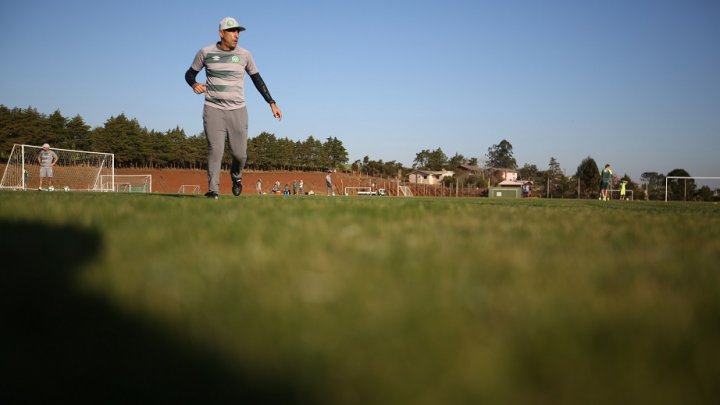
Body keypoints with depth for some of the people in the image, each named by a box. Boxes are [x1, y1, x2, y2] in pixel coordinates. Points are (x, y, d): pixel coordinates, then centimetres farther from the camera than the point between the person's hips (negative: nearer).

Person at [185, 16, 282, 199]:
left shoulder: (244, 55, 6)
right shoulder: (205, 52, 2)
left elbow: (257, 79, 15)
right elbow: (190, 73, 12)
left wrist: (272, 103, 11)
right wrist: (194, 84, -12)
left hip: (238, 110, 2)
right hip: (213, 110, -1)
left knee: (240, 153, 0)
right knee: (215, 150, -12)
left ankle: (236, 176, 32)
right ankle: (213, 190, -8)